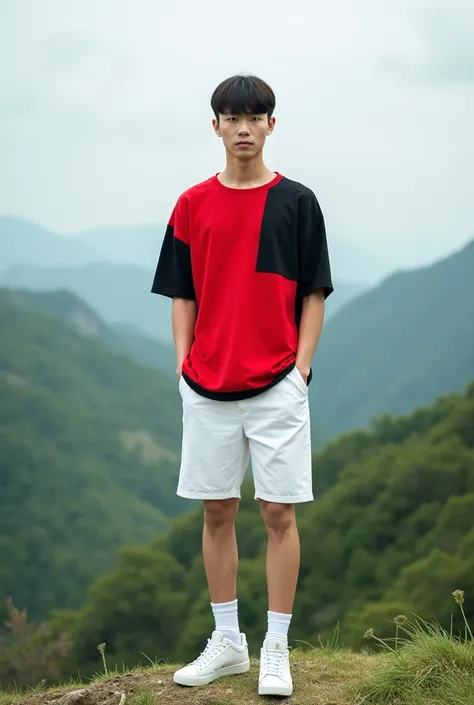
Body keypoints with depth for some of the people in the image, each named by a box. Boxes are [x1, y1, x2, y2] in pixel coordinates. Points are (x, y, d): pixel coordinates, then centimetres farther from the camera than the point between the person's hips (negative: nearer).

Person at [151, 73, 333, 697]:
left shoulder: (296, 201, 2)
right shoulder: (193, 205, 7)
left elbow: (314, 294, 2)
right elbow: (183, 296, 11)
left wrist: (302, 366, -7)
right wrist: (184, 365, 0)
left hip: (277, 385, -2)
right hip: (207, 386, 2)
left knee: (279, 511, 0)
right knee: (216, 511, 8)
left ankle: (276, 650, 9)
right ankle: (227, 642, 20)